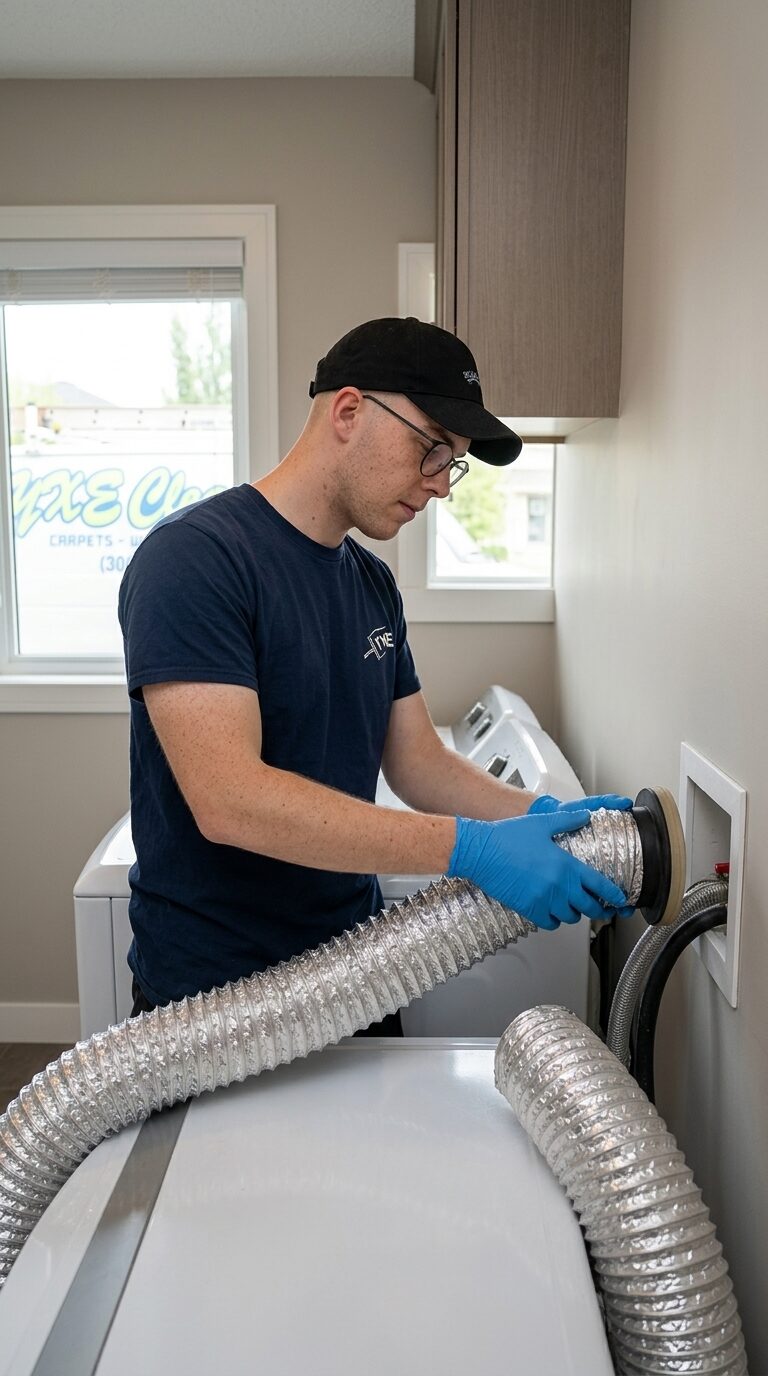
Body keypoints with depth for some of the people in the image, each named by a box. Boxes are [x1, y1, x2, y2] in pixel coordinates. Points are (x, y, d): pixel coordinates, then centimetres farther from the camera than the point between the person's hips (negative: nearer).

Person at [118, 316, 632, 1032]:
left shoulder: (374, 584, 7)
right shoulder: (192, 556, -20)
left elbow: (419, 763, 7)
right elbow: (230, 801, -30)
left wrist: (543, 815, -12)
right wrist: (471, 848, -32)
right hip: (213, 999, -7)